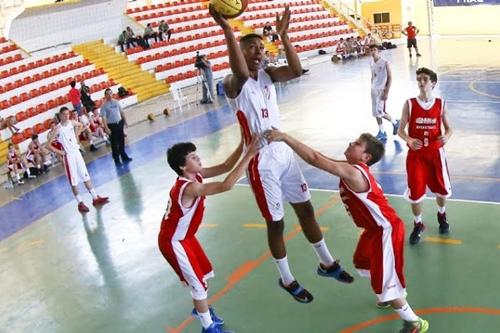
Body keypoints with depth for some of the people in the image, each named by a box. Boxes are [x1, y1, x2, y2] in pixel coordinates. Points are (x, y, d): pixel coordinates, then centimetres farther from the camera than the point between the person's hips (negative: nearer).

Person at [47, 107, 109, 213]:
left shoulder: (72, 123, -1)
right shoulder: (58, 129, -17)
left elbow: (80, 125, 24)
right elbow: (48, 144, -16)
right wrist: (59, 152, -14)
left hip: (76, 152, 6)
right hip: (68, 156, -5)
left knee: (86, 176, 10)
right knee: (74, 181, 1)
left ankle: (95, 198, 16)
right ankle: (80, 203, 10)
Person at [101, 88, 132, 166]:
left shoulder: (116, 102, 5)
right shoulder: (104, 106, -10)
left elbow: (121, 112, 12)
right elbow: (104, 118, -15)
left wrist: (125, 121, 10)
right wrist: (106, 128, -23)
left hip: (120, 123, 5)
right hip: (111, 125, -5)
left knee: (121, 141, 16)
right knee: (114, 143, 3)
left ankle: (124, 156, 30)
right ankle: (116, 160, 12)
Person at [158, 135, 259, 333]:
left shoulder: (195, 175, -8)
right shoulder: (189, 188, -35)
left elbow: (225, 167, -5)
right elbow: (226, 185, -44)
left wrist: (242, 146, -18)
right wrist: (249, 156, -43)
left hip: (185, 236, 9)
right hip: (173, 242, -9)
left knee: (204, 274, 23)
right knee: (198, 283, 1)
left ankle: (201, 309, 47)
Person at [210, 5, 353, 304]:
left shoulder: (268, 75, 5)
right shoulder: (234, 84, -14)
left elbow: (296, 71, -14)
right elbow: (242, 73, -40)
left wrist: (283, 34, -22)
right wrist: (227, 30, -47)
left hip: (285, 153, 6)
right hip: (262, 162, -6)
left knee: (306, 209, 16)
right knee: (276, 223, 6)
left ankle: (327, 264, 34)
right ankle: (287, 280, 26)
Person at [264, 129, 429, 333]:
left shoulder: (352, 172, -28)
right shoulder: (354, 168, 2)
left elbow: (315, 160, -34)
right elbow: (321, 158, 12)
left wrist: (285, 137, -33)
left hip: (386, 230, -11)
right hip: (375, 229, 11)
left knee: (384, 280, -3)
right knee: (362, 262, 30)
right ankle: (395, 297, 51)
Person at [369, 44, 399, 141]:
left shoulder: (385, 62, -11)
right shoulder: (371, 63, 8)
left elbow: (390, 78, -11)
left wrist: (386, 92, -16)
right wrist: (372, 89, 15)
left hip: (382, 90, -7)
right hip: (374, 90, 7)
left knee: (380, 111, -12)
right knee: (376, 113, 6)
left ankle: (395, 122, 12)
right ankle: (382, 132, 15)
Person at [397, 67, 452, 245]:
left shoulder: (441, 104, -4)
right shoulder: (409, 104, -7)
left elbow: (449, 128, 5)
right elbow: (401, 130, -4)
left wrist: (446, 136, -19)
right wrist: (409, 140, -25)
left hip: (435, 153, 1)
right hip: (416, 154, -1)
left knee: (441, 189, 15)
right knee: (415, 192, 0)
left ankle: (442, 215, 47)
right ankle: (418, 225, 24)